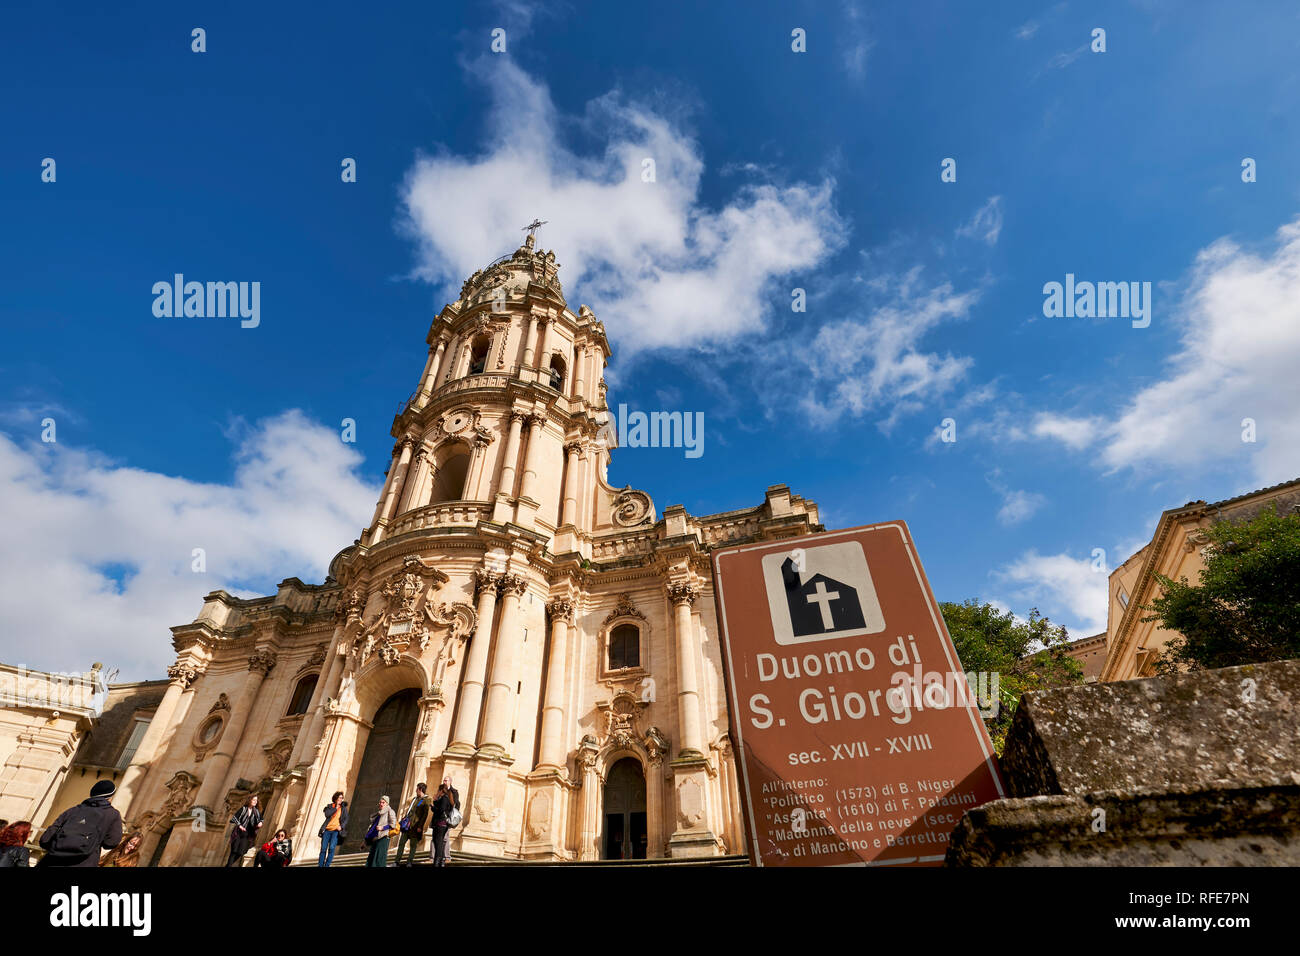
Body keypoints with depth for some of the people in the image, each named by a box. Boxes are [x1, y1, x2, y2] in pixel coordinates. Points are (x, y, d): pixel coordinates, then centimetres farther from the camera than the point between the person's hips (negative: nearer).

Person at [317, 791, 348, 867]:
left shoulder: (343, 808, 10)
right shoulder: (329, 806, 12)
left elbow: (346, 819, 3)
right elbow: (327, 814, -6)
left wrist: (341, 826, -13)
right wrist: (335, 807, -6)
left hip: (336, 830, -1)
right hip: (327, 829, 1)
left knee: (331, 848, -15)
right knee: (323, 848, -3)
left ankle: (327, 865, -8)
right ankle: (320, 865, 8)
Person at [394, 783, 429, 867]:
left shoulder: (425, 801, -8)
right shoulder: (414, 799, 16)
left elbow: (425, 815, -12)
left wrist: (420, 826, -17)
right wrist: (403, 820, 15)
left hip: (415, 826, -7)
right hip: (407, 825, 7)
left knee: (413, 845, 1)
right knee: (401, 843, 5)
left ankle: (410, 862, 9)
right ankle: (397, 862, 12)